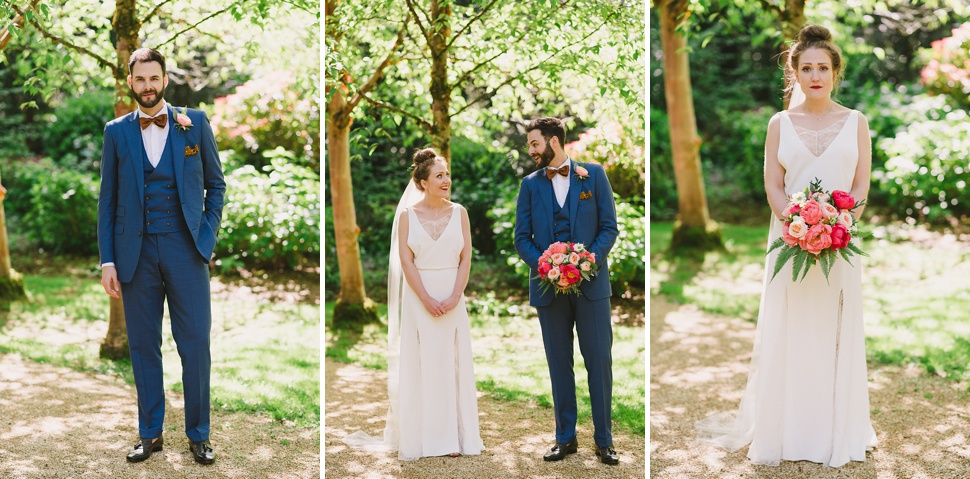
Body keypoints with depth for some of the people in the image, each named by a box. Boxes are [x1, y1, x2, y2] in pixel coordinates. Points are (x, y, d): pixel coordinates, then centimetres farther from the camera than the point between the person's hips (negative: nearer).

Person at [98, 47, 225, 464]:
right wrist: (107, 261, 1)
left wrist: (207, 237, -1)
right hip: (137, 251, 1)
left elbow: (215, 184, 10)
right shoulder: (117, 131, 8)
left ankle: (198, 434, 11)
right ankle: (150, 434, 18)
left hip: (184, 247, -1)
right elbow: (107, 200, 7)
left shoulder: (195, 123, 5)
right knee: (143, 345, 6)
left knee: (195, 344, -1)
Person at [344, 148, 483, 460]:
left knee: (452, 363, 3)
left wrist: (454, 297, -11)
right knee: (420, 365, 1)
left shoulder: (459, 213, 4)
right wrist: (427, 299, -13)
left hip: (452, 298, 2)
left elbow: (466, 258, 0)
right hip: (418, 298, -1)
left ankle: (452, 437, 10)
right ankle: (423, 437, 9)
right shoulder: (408, 215, 0)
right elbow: (406, 261, -5)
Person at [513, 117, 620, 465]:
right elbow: (522, 238, 5)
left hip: (591, 282, -2)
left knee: (599, 361, 0)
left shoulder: (594, 175, 4)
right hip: (549, 286, 2)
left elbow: (610, 227, 1)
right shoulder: (530, 184, 8)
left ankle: (604, 440, 10)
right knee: (559, 364, 8)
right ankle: (565, 438, 18)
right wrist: (542, 264, -13)